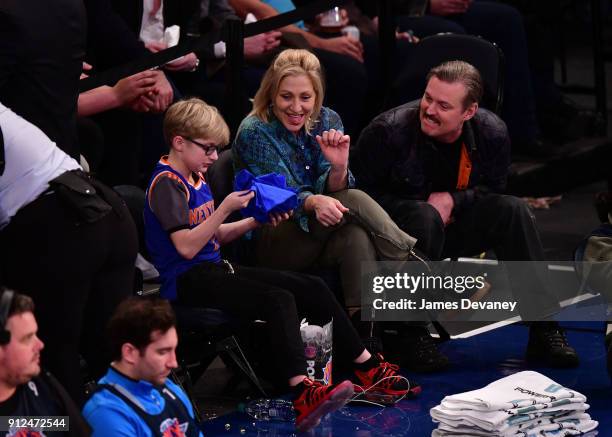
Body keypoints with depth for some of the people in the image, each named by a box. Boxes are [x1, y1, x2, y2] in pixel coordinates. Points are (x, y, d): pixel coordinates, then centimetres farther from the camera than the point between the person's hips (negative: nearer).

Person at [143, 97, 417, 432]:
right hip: (188, 281, -10)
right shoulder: (167, 184, -13)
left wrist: (257, 221, 8)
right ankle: (303, 395, -47)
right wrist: (226, 208, -22)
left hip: (213, 269, 10)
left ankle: (368, 369, 7)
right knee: (279, 300, -31)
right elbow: (186, 247, -22)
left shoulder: (195, 178, 17)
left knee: (313, 289, 1)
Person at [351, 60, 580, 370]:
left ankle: (544, 331, -18)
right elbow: (358, 191, -14)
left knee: (513, 211, -18)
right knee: (425, 217, -37)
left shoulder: (492, 133, -9)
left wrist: (452, 200, -18)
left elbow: (493, 190, 4)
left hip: (453, 227, 4)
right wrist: (427, 207, -20)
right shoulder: (389, 130, -21)